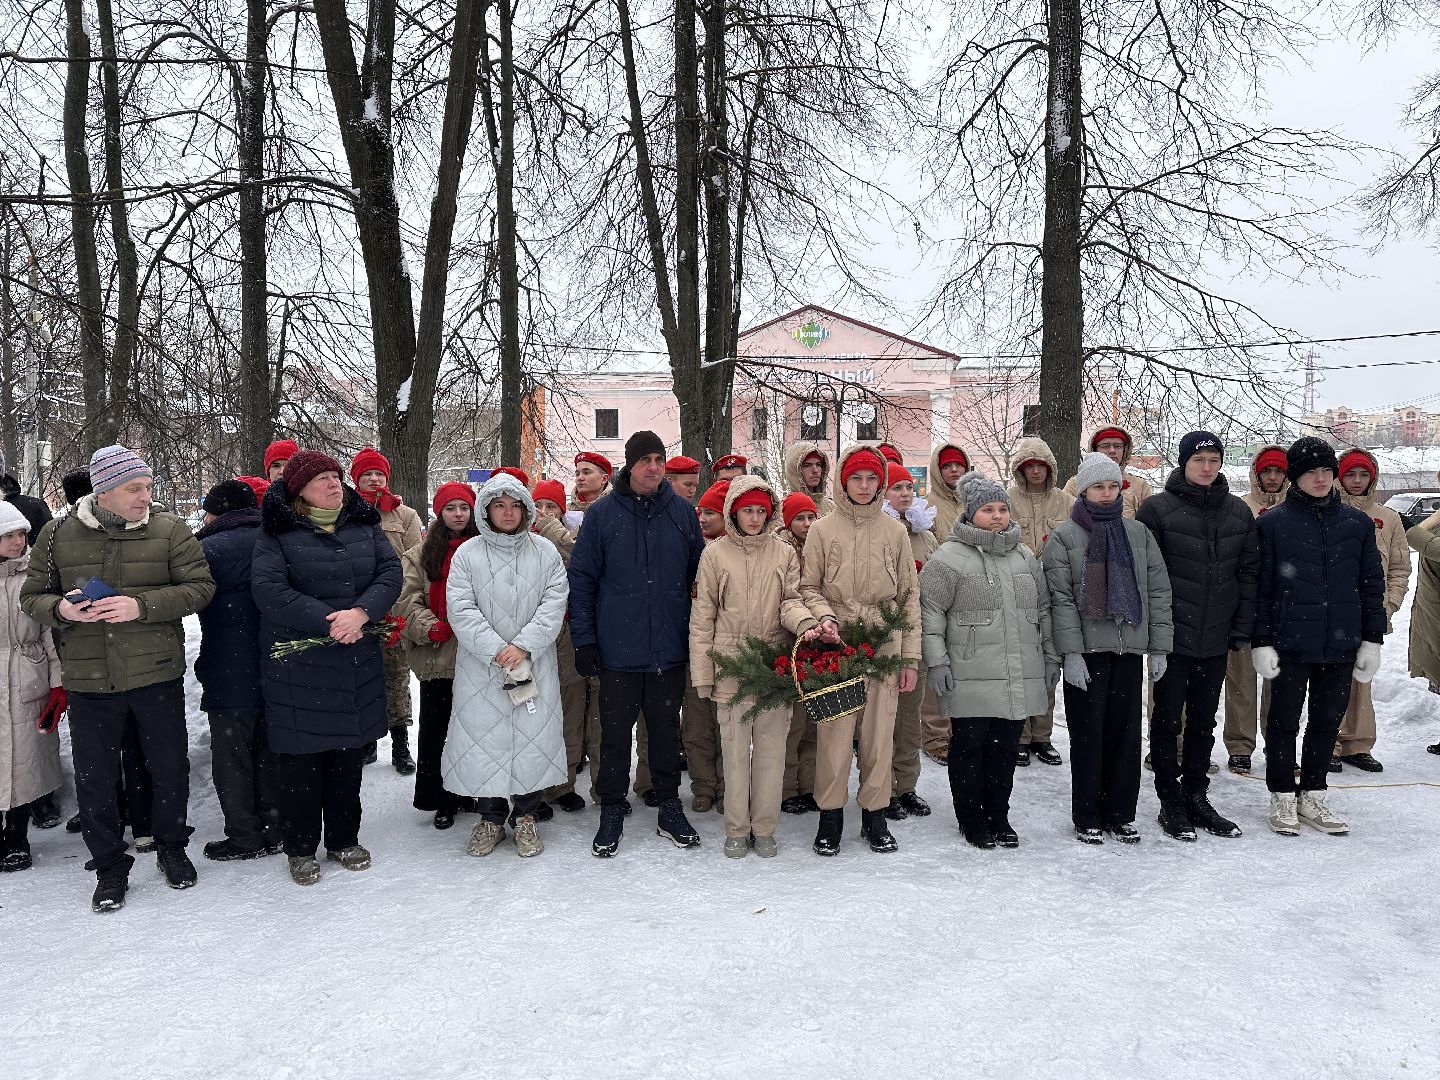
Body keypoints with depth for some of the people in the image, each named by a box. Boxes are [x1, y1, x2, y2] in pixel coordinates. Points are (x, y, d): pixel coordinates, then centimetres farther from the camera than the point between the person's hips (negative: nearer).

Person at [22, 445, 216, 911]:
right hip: (89, 680, 1)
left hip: (157, 674, -1)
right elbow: (32, 596, 8)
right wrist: (61, 609, -15)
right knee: (95, 777, 9)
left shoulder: (168, 529, -4)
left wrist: (142, 605, -21)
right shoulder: (59, 534, 0)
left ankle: (171, 847, 35)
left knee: (170, 767, 11)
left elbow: (200, 586, -7)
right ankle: (109, 866, 28)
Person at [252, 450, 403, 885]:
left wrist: (361, 612, -19)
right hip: (296, 666, -4)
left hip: (358, 663, 4)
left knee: (350, 755, 13)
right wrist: (327, 621, -21)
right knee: (300, 758, 4)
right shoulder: (278, 532, -5)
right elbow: (268, 589, -17)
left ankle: (344, 839, 29)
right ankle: (300, 848, 21)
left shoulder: (365, 526, 8)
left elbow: (391, 573, -1)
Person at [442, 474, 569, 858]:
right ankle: (490, 817, 22)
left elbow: (554, 603, -4)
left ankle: (526, 815, 22)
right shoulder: (467, 554, 0)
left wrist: (523, 645, -14)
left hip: (534, 664, 1)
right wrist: (496, 649, -16)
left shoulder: (545, 552, 3)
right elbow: (460, 608, -7)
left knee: (534, 736, 3)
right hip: (480, 666, 0)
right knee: (483, 736, 4)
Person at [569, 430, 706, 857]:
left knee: (666, 729, 13)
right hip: (617, 647, -2)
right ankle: (612, 811, 21)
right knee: (615, 732, 7)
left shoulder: (682, 511, 4)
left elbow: (697, 575, 11)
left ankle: (670, 808, 26)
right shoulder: (602, 514, -2)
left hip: (670, 647, 2)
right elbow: (581, 579, -1)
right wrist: (584, 639, -6)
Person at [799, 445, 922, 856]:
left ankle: (874, 814, 21)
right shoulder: (823, 529, 3)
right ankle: (831, 815, 15)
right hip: (836, 645, -1)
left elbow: (910, 595, 8)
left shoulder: (895, 532, 7)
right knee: (835, 732, 0)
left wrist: (911, 657, 4)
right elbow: (808, 587, 6)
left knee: (880, 732, 6)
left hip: (884, 645, 1)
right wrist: (824, 615, -15)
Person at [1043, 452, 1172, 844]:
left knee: (1126, 733, 8)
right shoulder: (1064, 536, 0)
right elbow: (1061, 598, -6)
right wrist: (1071, 653, -13)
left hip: (1130, 649, 3)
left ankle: (1120, 814, 21)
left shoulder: (1138, 533, 11)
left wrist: (1159, 647, 4)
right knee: (1088, 735, 2)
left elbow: (1158, 591, 10)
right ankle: (1087, 819, 14)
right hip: (1086, 650, -3)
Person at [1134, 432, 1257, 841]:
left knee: (1204, 721, 14)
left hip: (1217, 639, 5)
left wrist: (1242, 627, 4)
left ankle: (1196, 797, 26)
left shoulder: (1239, 513, 8)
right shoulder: (1158, 509, -7)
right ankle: (1171, 801, 15)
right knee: (1168, 719, 4)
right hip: (1172, 637, -4)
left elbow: (1249, 573, 9)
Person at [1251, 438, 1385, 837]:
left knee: (1327, 721, 12)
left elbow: (1371, 584, 10)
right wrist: (1261, 642, -7)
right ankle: (1283, 798, 18)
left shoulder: (1357, 523, 7)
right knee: (1285, 721, 5)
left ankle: (1312, 796, 26)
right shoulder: (1272, 524, -3)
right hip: (1290, 643, -3)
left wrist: (1372, 639, 6)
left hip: (1341, 644, 3)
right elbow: (1260, 587, -3)